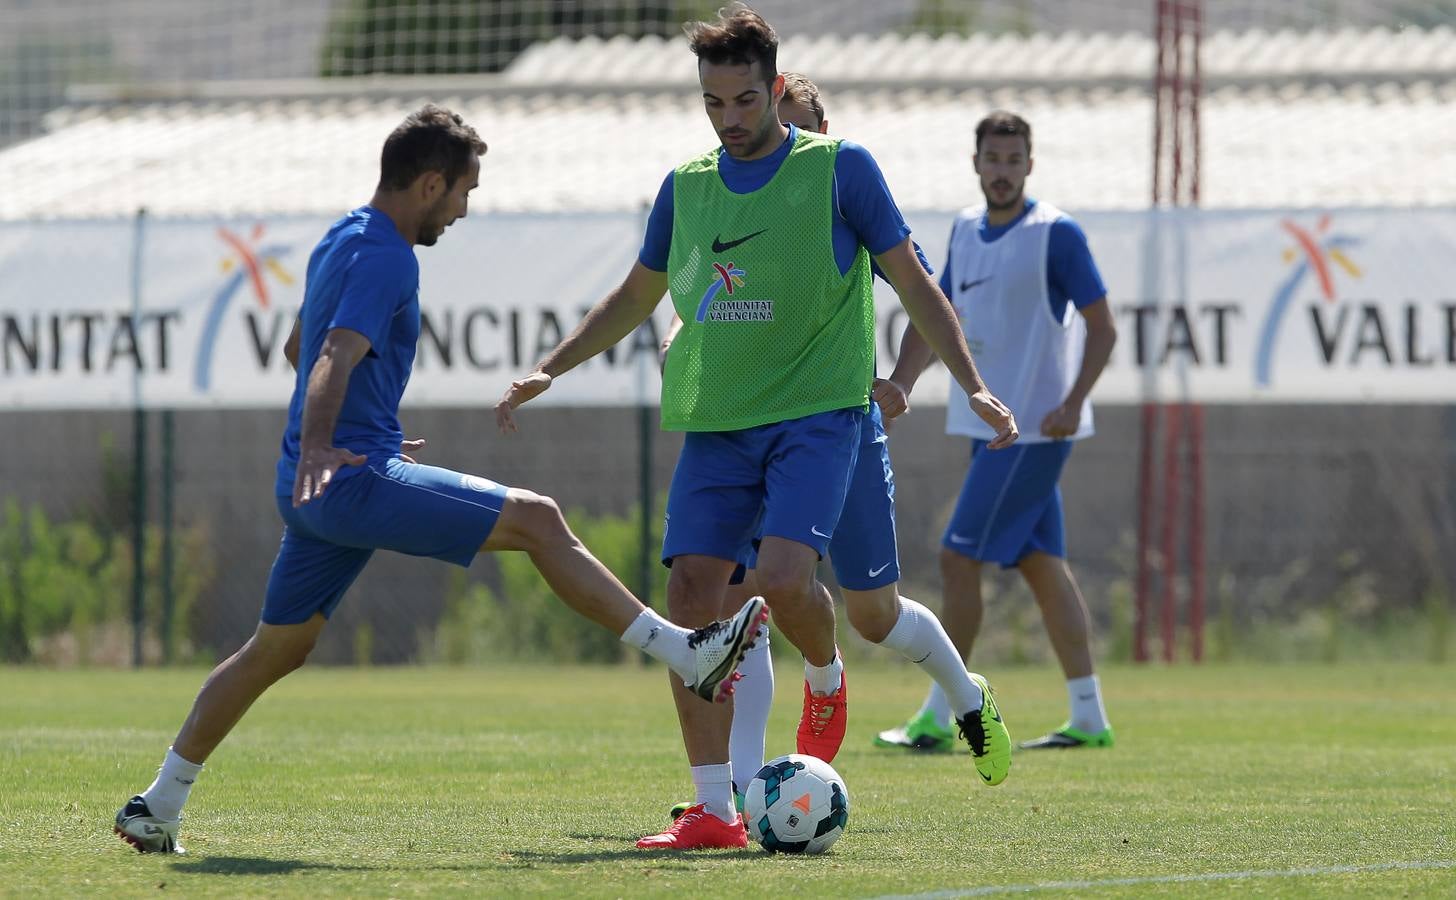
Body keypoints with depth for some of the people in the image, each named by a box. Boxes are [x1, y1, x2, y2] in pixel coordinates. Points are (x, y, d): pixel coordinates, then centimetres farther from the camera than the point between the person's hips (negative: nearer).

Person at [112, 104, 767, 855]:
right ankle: (689, 657, -16)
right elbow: (336, 357, -29)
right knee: (535, 520, -12)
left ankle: (157, 808, 17)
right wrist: (316, 449, -45)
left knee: (275, 650, 16)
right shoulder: (384, 258, -13)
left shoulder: (342, 242, 18)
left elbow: (299, 348, 33)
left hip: (316, 488, 10)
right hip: (356, 482, -10)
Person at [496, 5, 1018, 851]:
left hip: (816, 410, -4)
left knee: (784, 577, -24)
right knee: (692, 592, -7)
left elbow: (913, 283, 1)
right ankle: (714, 809, -3)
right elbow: (634, 300, 25)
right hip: (714, 421, 5)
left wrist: (975, 384, -8)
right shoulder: (688, 186, 11)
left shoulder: (839, 169, -1)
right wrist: (549, 370, 18)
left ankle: (827, 680, 13)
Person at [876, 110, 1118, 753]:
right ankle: (1089, 719, 10)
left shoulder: (1055, 234, -10)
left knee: (959, 560, -9)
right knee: (1042, 567, 8)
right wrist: (898, 388, 7)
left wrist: (1073, 402, -22)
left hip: (1031, 429, -8)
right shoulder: (966, 230, 12)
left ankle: (937, 717, -5)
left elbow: (1102, 326, -10)